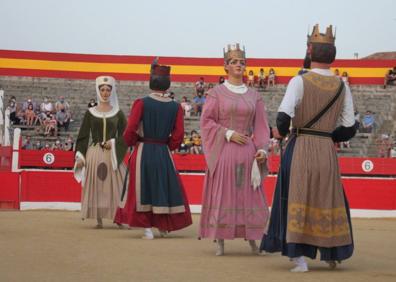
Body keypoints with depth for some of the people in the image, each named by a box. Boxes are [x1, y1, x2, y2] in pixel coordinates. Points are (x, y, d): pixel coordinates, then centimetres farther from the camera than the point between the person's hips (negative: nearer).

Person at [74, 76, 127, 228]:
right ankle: (99, 220, 6)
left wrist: (114, 143, -11)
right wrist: (80, 156, -2)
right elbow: (83, 136, 6)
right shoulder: (90, 113, 6)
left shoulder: (118, 113, 6)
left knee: (114, 187, -3)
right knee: (96, 186, 0)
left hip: (112, 154, 0)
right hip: (94, 154, 0)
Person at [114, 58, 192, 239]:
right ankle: (164, 227, 23)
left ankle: (147, 228, 8)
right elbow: (178, 135, -3)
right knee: (165, 188, 16)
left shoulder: (141, 103, -10)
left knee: (143, 189, 9)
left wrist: (133, 143, 6)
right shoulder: (175, 107, -2)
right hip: (164, 153, 2)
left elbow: (130, 130, -13)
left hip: (143, 152, -2)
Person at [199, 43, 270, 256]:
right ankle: (219, 242, 4)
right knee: (222, 195, -1)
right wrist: (229, 134, -12)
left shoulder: (254, 95, 10)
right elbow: (206, 121, -2)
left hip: (247, 152, 3)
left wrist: (262, 149, -4)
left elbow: (261, 125, 9)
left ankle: (251, 238, 9)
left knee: (249, 196, 2)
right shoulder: (217, 92, 2)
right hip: (223, 151, -3)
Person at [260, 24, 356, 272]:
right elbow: (349, 129, 3)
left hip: (300, 149, -3)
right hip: (328, 151, 3)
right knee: (329, 199, 16)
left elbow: (284, 116, -19)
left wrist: (281, 132, 1)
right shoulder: (342, 86, 3)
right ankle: (332, 254, 27)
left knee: (298, 197, 4)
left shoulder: (300, 81, -9)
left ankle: (299, 258, 0)